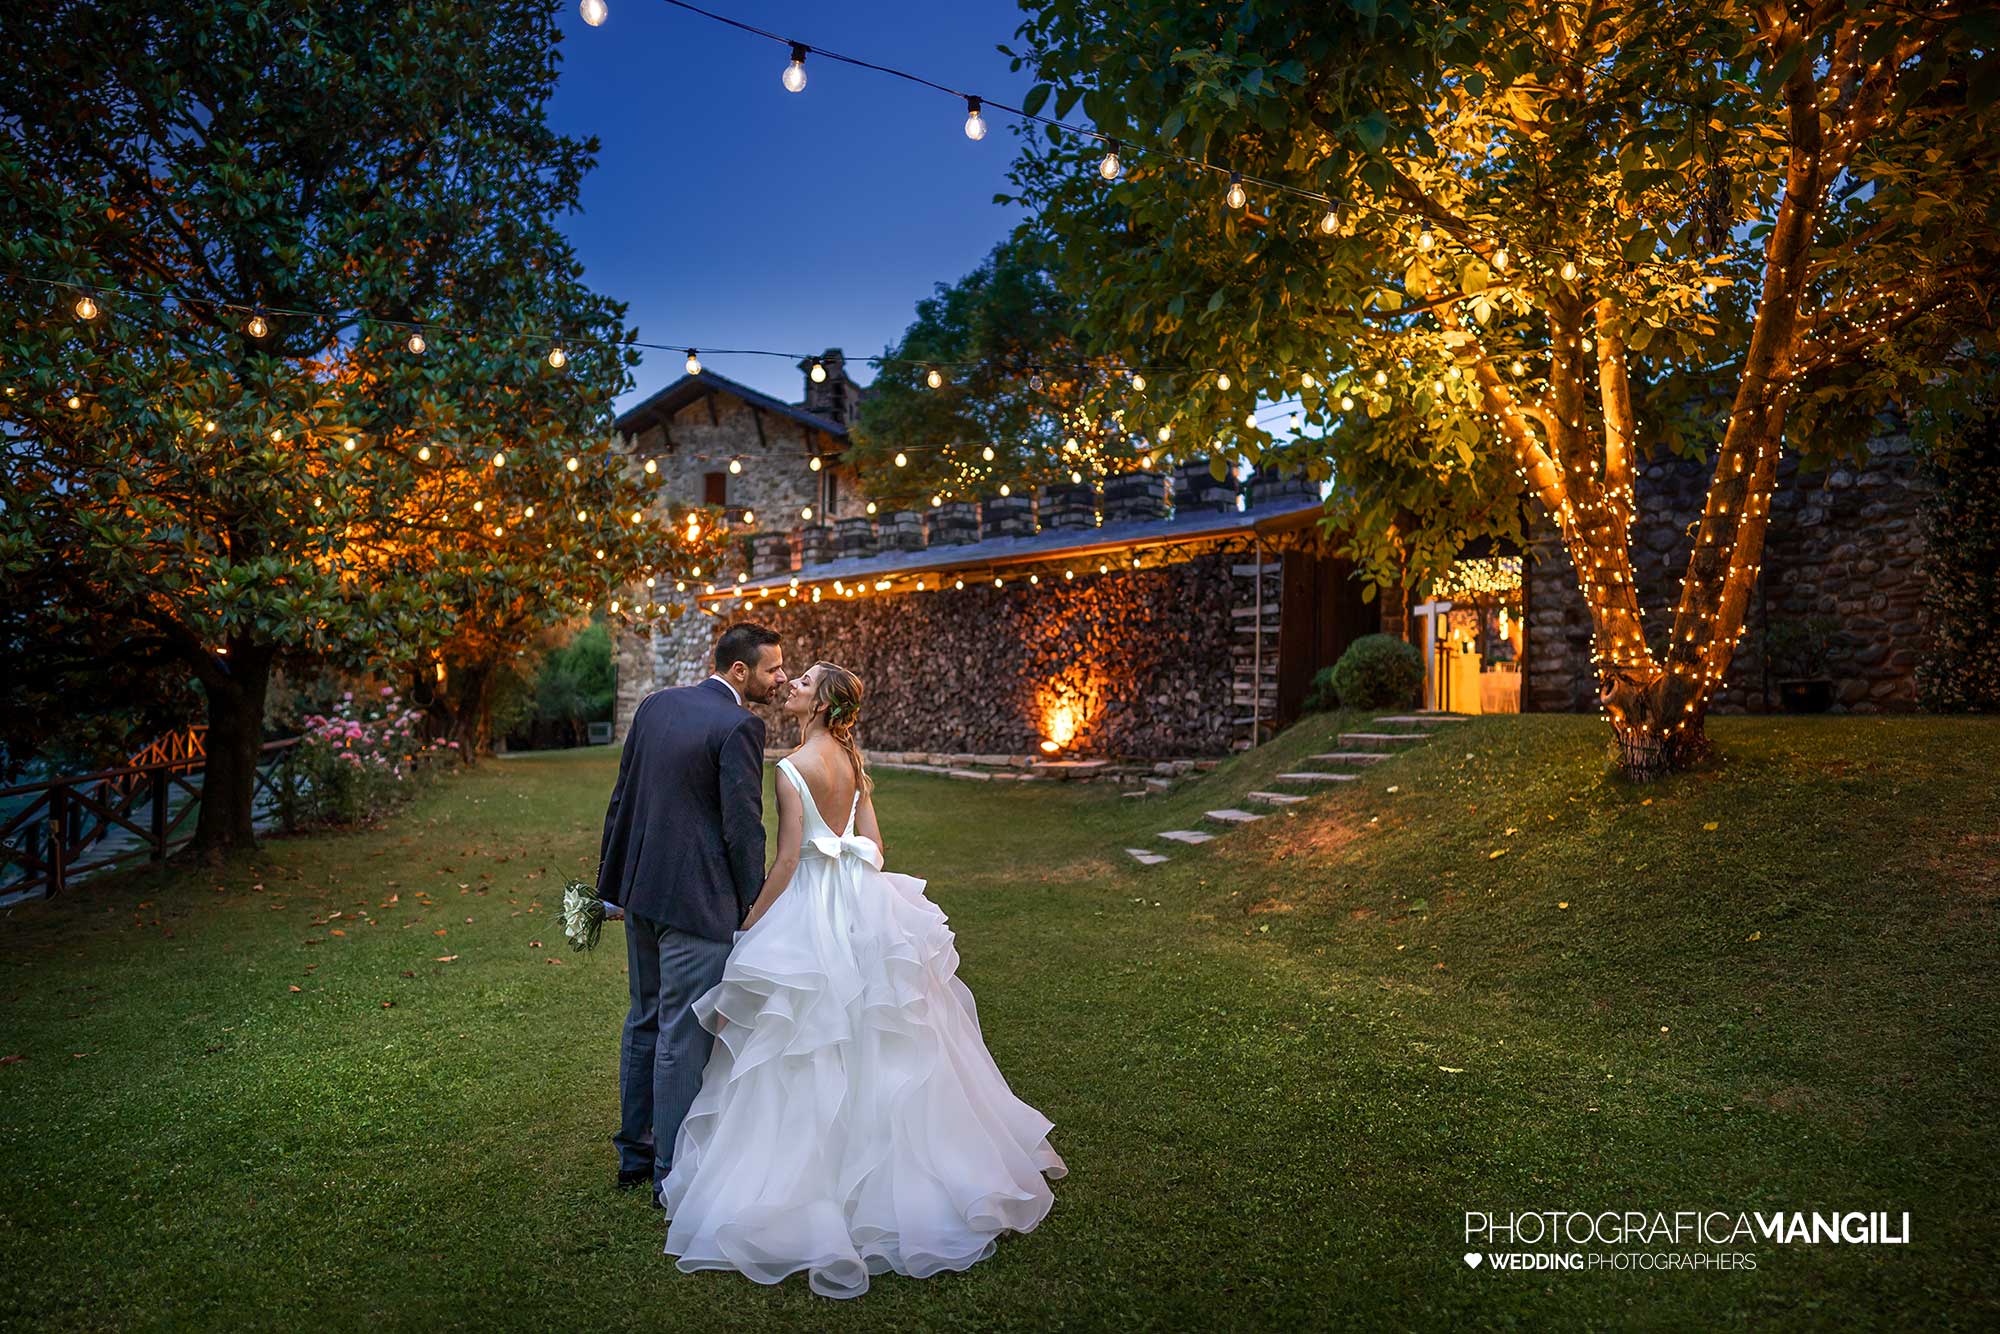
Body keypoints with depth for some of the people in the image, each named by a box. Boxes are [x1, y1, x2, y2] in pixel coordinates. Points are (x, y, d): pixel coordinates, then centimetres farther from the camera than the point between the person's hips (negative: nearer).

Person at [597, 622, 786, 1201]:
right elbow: (743, 828, -17)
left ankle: (635, 1152, 35)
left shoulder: (655, 704, 7)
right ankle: (673, 1175, 15)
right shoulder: (740, 726, -16)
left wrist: (611, 880, 19)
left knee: (645, 1022, 21)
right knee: (684, 1037, 3)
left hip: (640, 892, 8)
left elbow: (622, 798, 11)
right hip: (698, 901, -8)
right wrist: (754, 909, -6)